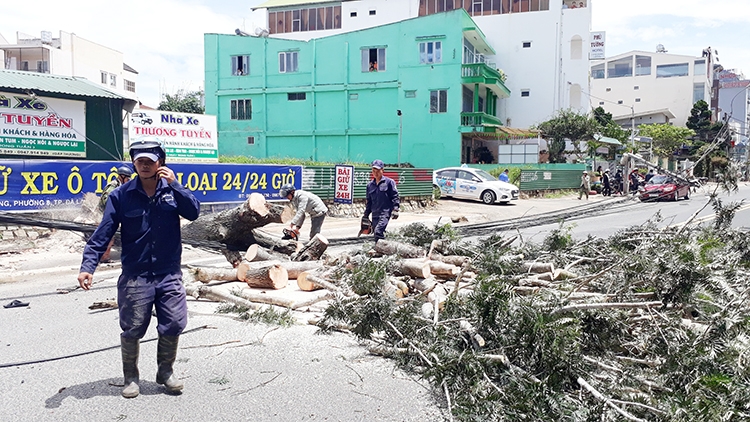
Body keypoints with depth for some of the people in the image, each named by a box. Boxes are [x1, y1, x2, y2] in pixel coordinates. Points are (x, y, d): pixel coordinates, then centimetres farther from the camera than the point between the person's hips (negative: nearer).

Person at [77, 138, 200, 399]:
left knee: (173, 326, 6)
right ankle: (131, 378, 28)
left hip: (169, 275, 1)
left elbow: (193, 213, -12)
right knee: (132, 330, 7)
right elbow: (103, 233, -6)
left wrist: (174, 184, -19)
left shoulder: (173, 189, 2)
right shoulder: (121, 196, -4)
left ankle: (165, 372, 28)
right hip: (134, 277, -1)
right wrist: (88, 266, -16)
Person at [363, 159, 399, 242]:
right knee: (377, 234, 6)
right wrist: (366, 215, 19)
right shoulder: (370, 185, 15)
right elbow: (368, 201, 21)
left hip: (386, 212, -6)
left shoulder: (389, 182, 0)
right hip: (375, 214, 6)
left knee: (378, 231, -23)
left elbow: (395, 196, -1)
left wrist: (395, 209, -10)